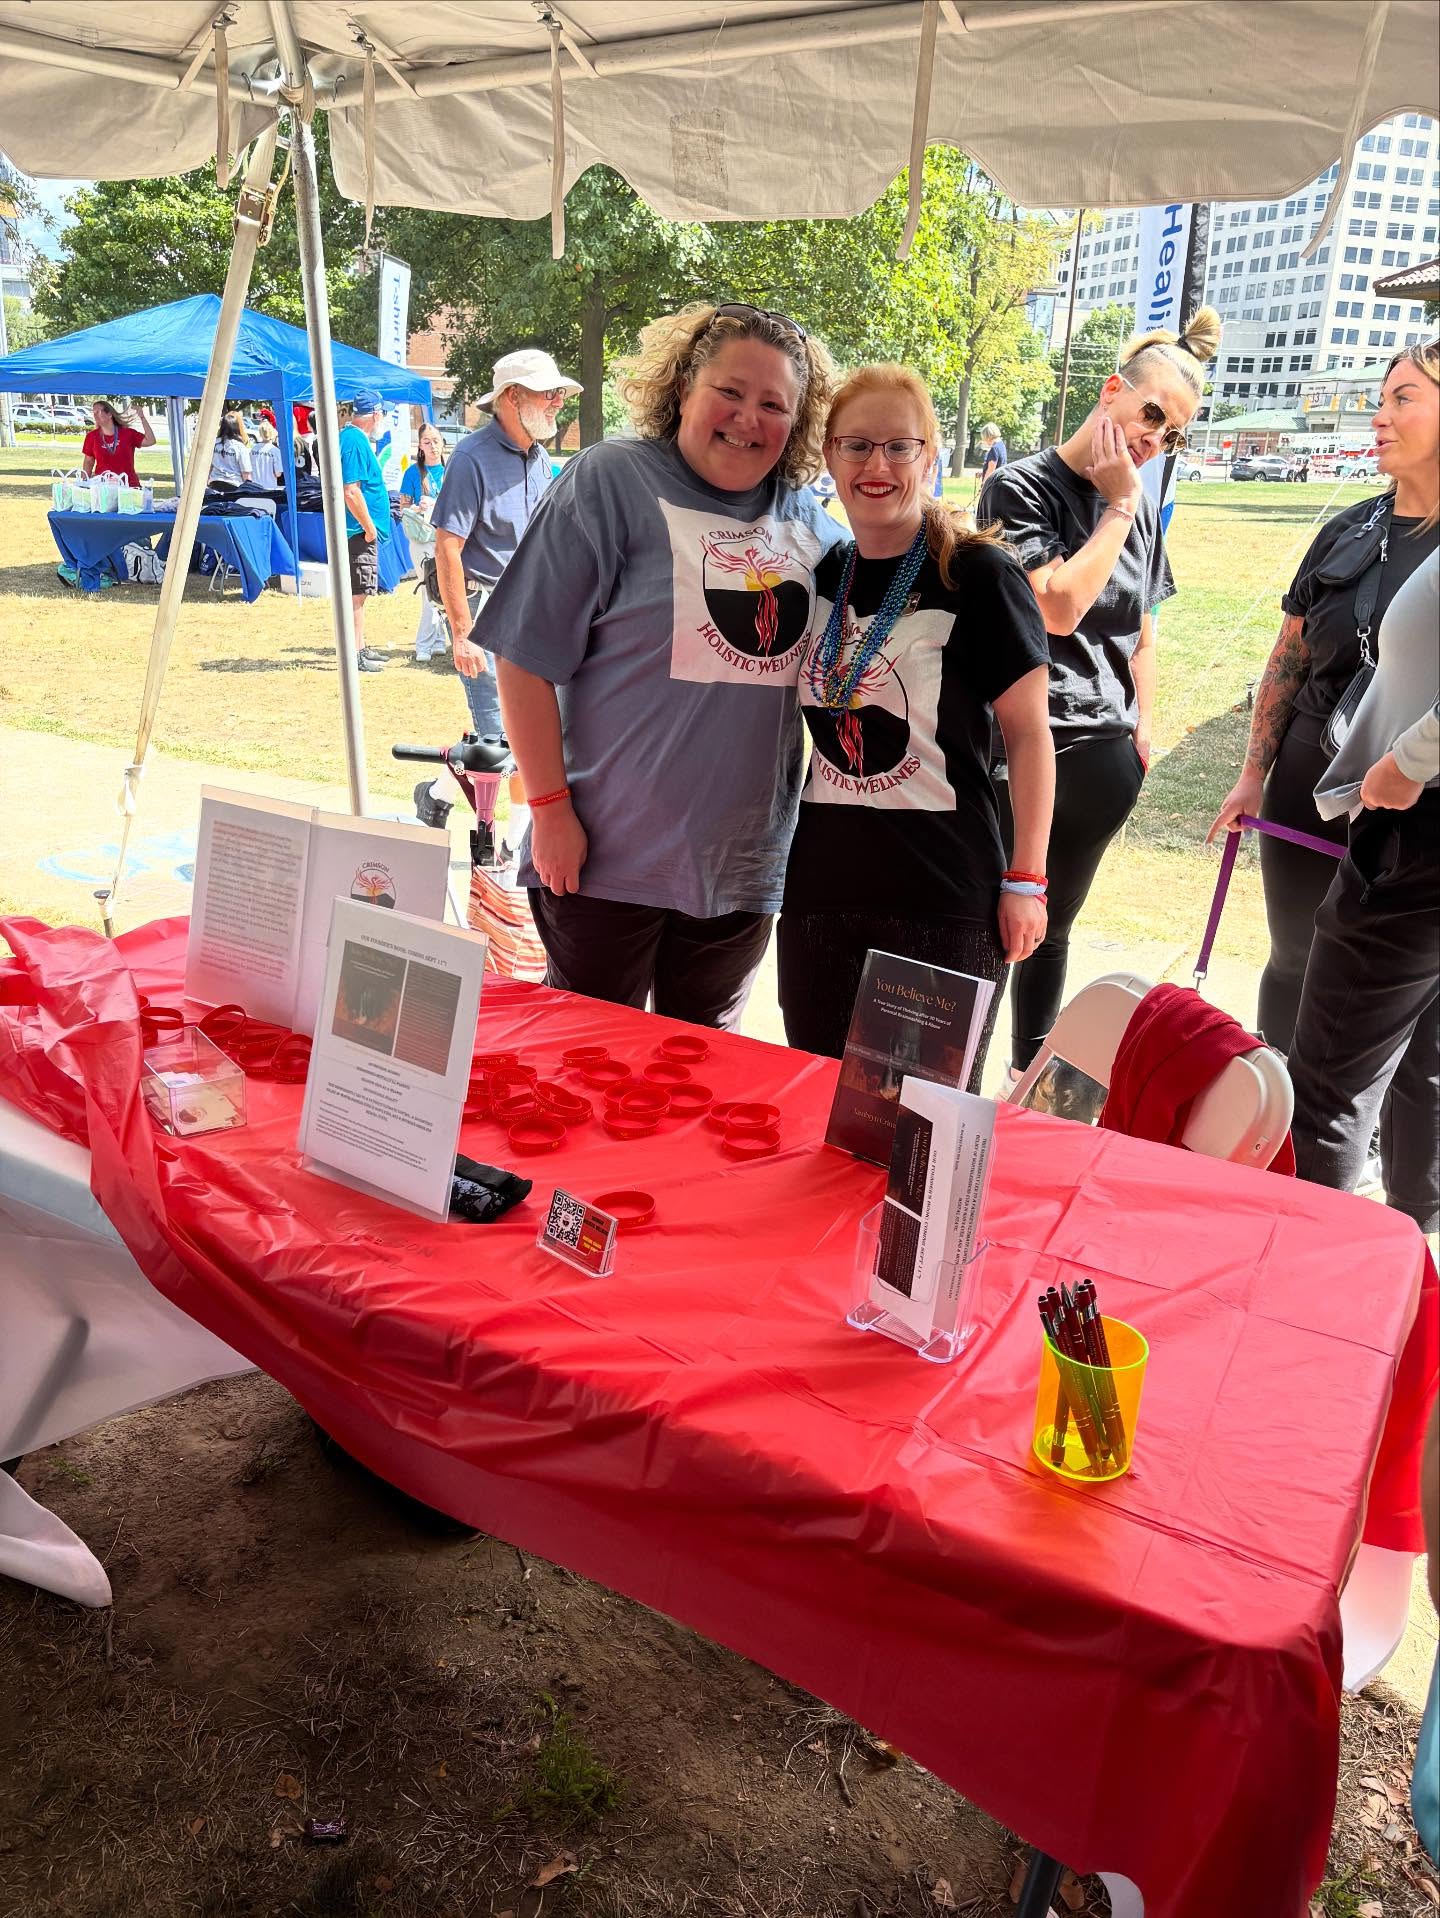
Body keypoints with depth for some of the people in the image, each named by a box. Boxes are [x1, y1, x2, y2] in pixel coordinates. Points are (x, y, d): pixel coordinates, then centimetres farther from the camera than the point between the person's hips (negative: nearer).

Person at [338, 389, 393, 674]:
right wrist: (369, 527, -17)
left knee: (358, 592, 17)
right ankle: (356, 655, -3)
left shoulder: (349, 436, 15)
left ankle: (360, 648, 26)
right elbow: (351, 492, -23)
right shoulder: (356, 442, -17)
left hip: (360, 531, 10)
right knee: (357, 593, -6)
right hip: (360, 531, -10)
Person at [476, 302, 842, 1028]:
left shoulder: (809, 521, 7)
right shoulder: (611, 481, -8)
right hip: (607, 857, -4)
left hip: (744, 866, 5)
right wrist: (551, 807, -14)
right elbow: (526, 657, -11)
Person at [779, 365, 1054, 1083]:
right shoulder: (818, 574, 7)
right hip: (819, 888, 5)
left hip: (946, 897, -5)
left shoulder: (978, 573, -8)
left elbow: (1028, 731, -6)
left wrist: (1026, 878, -8)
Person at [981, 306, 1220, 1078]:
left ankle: (1030, 1078, 32)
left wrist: (1141, 729, 13)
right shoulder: (1023, 486, -6)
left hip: (1105, 757, 6)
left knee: (1050, 927, 17)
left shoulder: (1141, 506, 11)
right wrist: (1118, 507, -9)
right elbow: (1058, 609, -17)